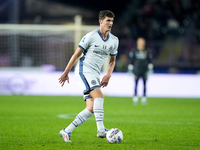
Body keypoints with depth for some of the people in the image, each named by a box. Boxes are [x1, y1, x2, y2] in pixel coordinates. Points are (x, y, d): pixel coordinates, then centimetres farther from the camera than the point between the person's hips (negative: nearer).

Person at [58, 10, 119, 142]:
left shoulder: (114, 41, 9)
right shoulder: (91, 37, -8)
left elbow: (112, 61, 21)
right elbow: (76, 54, -1)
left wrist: (108, 75, 3)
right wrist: (66, 73, 1)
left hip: (95, 75, 7)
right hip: (83, 70, -7)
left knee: (91, 109, -3)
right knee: (99, 96, -27)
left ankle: (67, 131, 6)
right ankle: (101, 130, -34)